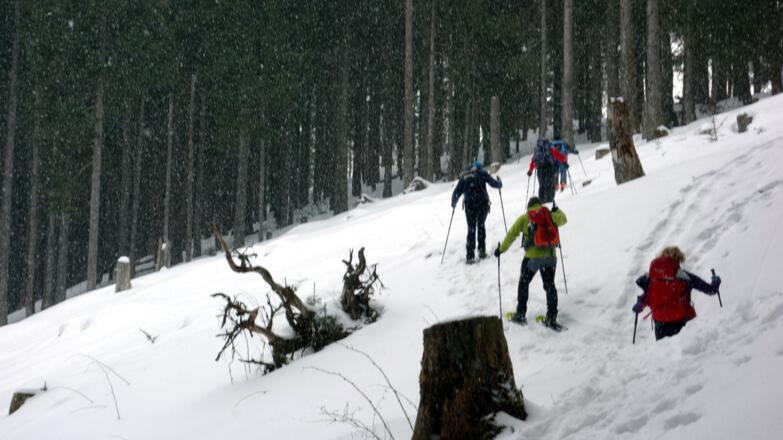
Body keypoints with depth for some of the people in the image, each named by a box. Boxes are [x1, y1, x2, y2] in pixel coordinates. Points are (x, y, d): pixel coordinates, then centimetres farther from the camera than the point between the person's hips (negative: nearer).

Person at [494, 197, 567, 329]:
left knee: (523, 284, 16)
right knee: (550, 286, 11)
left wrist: (501, 249, 12)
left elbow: (512, 234, 3)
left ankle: (520, 314, 17)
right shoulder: (550, 215, 10)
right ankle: (551, 317, 5)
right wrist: (557, 211, 50)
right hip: (550, 256, 2)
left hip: (532, 257, -2)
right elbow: (563, 219, 30)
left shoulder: (524, 218, 4)